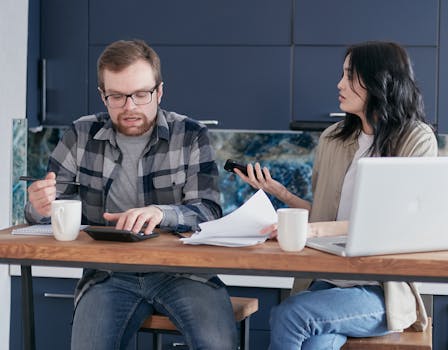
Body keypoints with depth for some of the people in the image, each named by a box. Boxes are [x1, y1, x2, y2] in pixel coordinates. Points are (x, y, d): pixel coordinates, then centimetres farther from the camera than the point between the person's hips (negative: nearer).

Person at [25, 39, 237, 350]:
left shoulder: (191, 135, 1)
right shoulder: (82, 136, 8)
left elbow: (209, 211, -7)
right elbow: (49, 209, 11)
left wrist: (162, 213, -29)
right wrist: (40, 206, -15)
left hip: (181, 267, -1)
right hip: (108, 274, 2)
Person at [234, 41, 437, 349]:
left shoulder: (416, 140, -3)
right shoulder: (333, 138, 14)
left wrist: (315, 229, -25)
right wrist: (277, 191, 5)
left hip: (384, 290, -4)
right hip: (328, 280, 4)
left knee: (288, 315, -28)